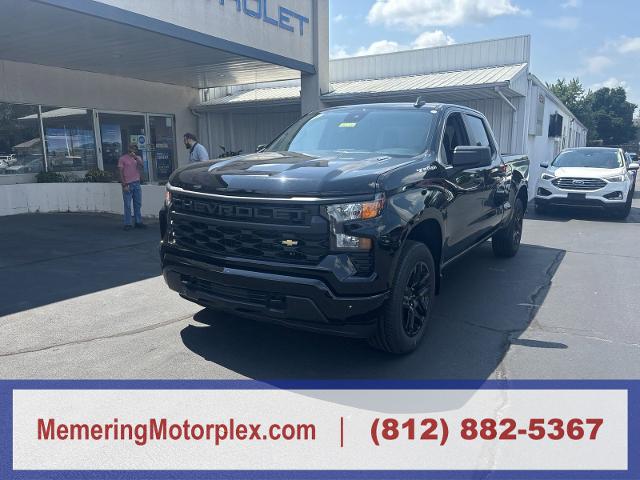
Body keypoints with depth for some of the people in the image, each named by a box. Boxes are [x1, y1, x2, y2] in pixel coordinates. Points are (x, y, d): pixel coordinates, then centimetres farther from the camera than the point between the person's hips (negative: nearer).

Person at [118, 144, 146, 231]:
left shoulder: (138, 158, 13)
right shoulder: (123, 158, -1)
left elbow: (142, 168, -2)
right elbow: (121, 172, -5)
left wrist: (136, 158, -12)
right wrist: (124, 185, -12)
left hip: (137, 184, 5)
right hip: (128, 185, -4)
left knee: (138, 204, 7)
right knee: (127, 205, -2)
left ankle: (138, 222, 14)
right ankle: (127, 224, 2)